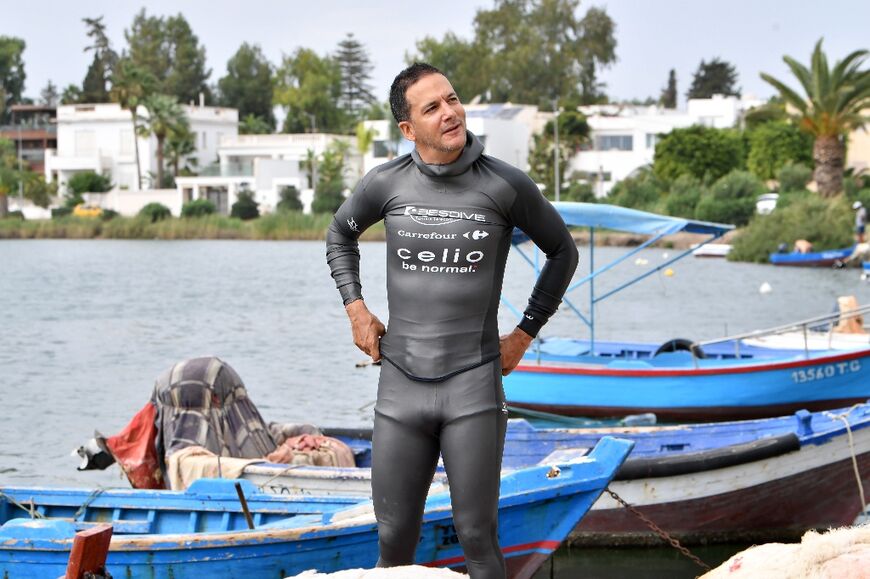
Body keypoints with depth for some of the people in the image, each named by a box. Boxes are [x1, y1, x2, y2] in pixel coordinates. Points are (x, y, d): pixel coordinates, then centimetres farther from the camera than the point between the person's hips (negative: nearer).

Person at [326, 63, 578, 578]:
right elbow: (341, 235, 24)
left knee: (478, 537, 0)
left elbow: (563, 251, 11)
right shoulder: (387, 183, 2)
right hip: (400, 382, 2)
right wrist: (356, 308, 13)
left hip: (474, 386, -2)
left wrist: (526, 333, 7)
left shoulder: (507, 186, -5)